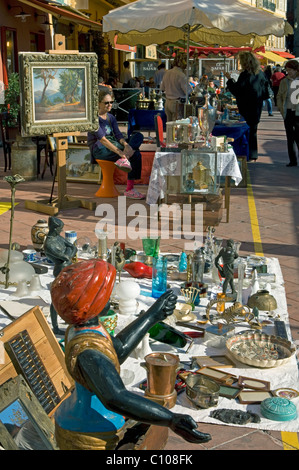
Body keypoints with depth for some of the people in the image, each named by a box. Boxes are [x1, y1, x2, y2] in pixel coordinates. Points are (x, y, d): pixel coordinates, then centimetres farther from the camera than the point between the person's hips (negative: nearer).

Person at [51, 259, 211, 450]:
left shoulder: (80, 327, -3)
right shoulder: (87, 352, -32)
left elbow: (117, 350, 8)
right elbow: (115, 398, -43)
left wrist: (154, 315, 13)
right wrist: (172, 420, -45)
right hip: (87, 440, -9)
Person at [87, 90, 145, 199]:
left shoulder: (111, 117, 17)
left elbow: (118, 135, 3)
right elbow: (102, 139, -21)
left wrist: (126, 144, -22)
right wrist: (119, 152, -32)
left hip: (113, 145, 8)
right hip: (100, 150, -8)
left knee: (138, 136, -16)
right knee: (135, 154, -26)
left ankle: (123, 159, -35)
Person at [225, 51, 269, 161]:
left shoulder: (245, 75, -18)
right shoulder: (260, 73, 5)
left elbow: (237, 91, -17)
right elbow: (265, 91, 11)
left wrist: (229, 79, -8)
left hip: (247, 107, -7)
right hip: (257, 106, 8)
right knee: (253, 129, 17)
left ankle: (249, 156, 1)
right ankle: (253, 155, 23)